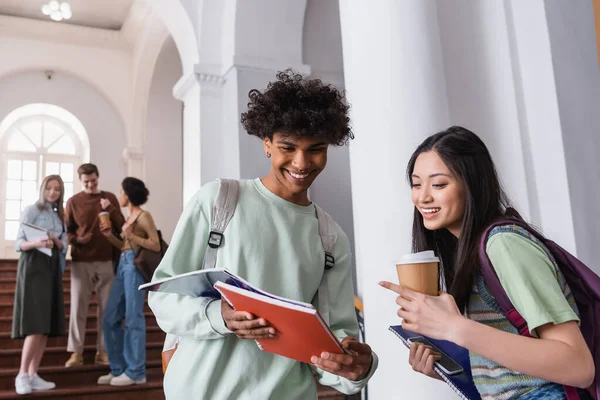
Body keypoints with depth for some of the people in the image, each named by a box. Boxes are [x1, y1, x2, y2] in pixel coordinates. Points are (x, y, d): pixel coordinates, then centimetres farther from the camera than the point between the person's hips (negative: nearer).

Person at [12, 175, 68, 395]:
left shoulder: (60, 215, 16)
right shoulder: (31, 210, -2)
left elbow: (64, 248, 11)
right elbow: (19, 243, -7)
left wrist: (55, 241, -10)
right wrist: (36, 243, -27)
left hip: (52, 268, 6)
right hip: (33, 266, -6)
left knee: (46, 324, 3)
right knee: (35, 323, -13)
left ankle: (33, 375, 8)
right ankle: (22, 375, -6)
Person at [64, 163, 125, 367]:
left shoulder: (110, 198, 8)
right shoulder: (73, 202, 3)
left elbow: (122, 227, 4)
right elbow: (66, 230, 6)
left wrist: (110, 210, -11)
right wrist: (76, 240, -14)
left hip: (106, 261, 1)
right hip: (81, 262, -1)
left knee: (107, 308, 4)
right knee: (78, 307, -1)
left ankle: (102, 351, 13)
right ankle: (76, 352, 6)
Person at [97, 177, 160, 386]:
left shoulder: (144, 216, -3)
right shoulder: (129, 217, 20)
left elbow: (156, 246, -9)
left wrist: (132, 236, -16)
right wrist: (110, 236, 10)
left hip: (135, 265, -9)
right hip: (123, 265, 9)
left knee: (133, 318, -6)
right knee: (110, 318, 7)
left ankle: (135, 372, 1)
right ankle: (119, 368, 14)